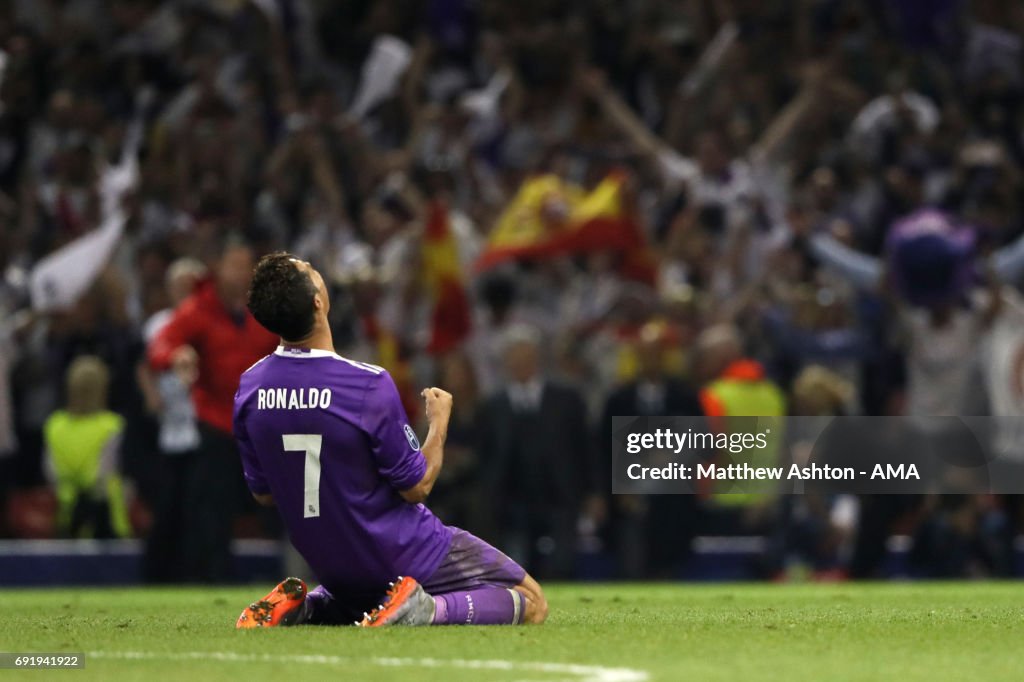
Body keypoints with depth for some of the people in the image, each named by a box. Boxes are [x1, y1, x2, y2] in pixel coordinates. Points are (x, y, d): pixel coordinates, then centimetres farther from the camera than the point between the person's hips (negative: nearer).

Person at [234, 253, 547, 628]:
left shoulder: (249, 389, -9)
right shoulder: (369, 385, -26)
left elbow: (263, 493, 2)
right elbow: (417, 486, -15)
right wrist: (439, 423, 2)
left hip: (333, 567, 6)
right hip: (402, 556, -6)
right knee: (532, 603, 5)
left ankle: (297, 610, 7)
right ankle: (428, 610, -19)